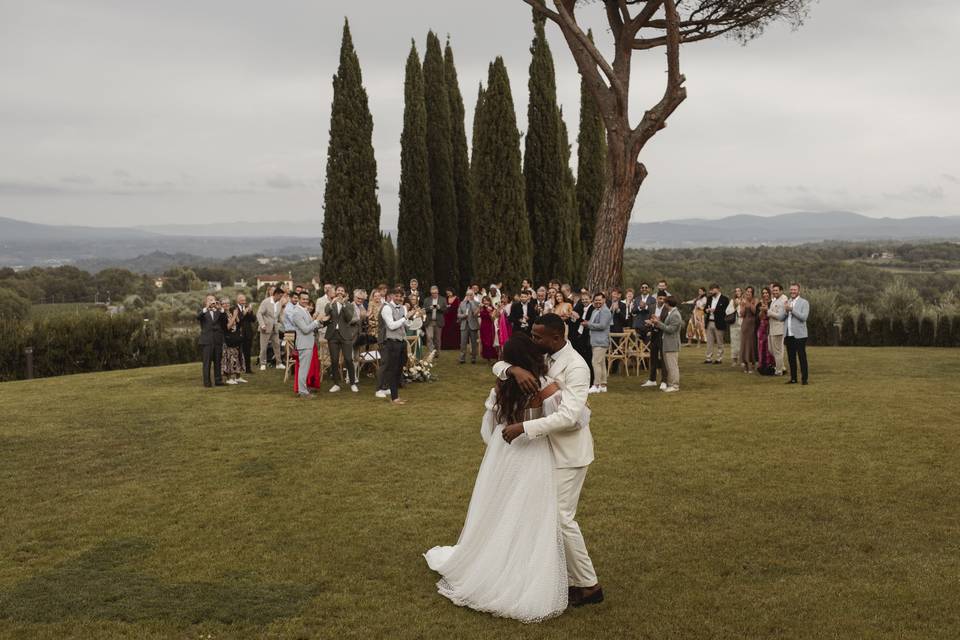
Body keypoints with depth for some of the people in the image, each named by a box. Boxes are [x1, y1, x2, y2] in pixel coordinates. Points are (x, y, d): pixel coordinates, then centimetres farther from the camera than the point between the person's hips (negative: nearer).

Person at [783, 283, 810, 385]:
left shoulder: (804, 303, -1)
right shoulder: (787, 302, 15)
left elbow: (804, 317, -14)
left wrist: (792, 309, -18)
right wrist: (785, 311, -8)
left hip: (799, 335, -5)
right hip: (788, 335, 5)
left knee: (802, 357, -2)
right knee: (791, 357, 8)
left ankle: (805, 378, 3)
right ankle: (793, 378, 15)